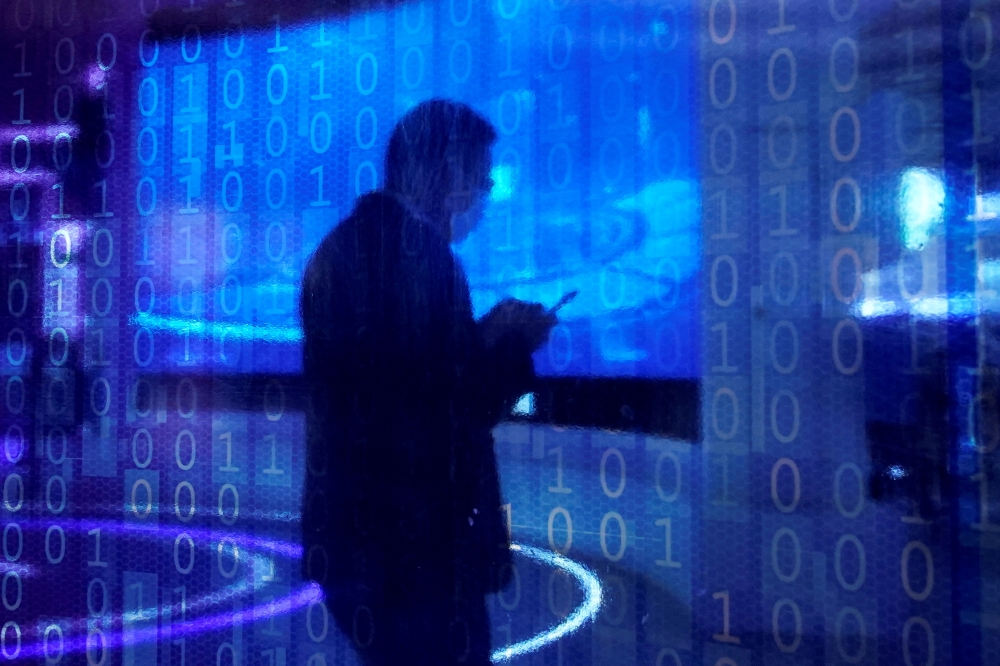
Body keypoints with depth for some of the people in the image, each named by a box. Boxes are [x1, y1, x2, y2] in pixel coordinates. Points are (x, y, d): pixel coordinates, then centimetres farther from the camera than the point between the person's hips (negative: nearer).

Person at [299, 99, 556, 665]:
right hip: (420, 546, -9)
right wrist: (515, 343, -3)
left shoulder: (338, 249, 11)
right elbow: (461, 408, -19)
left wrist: (487, 331, 12)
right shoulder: (422, 253, -18)